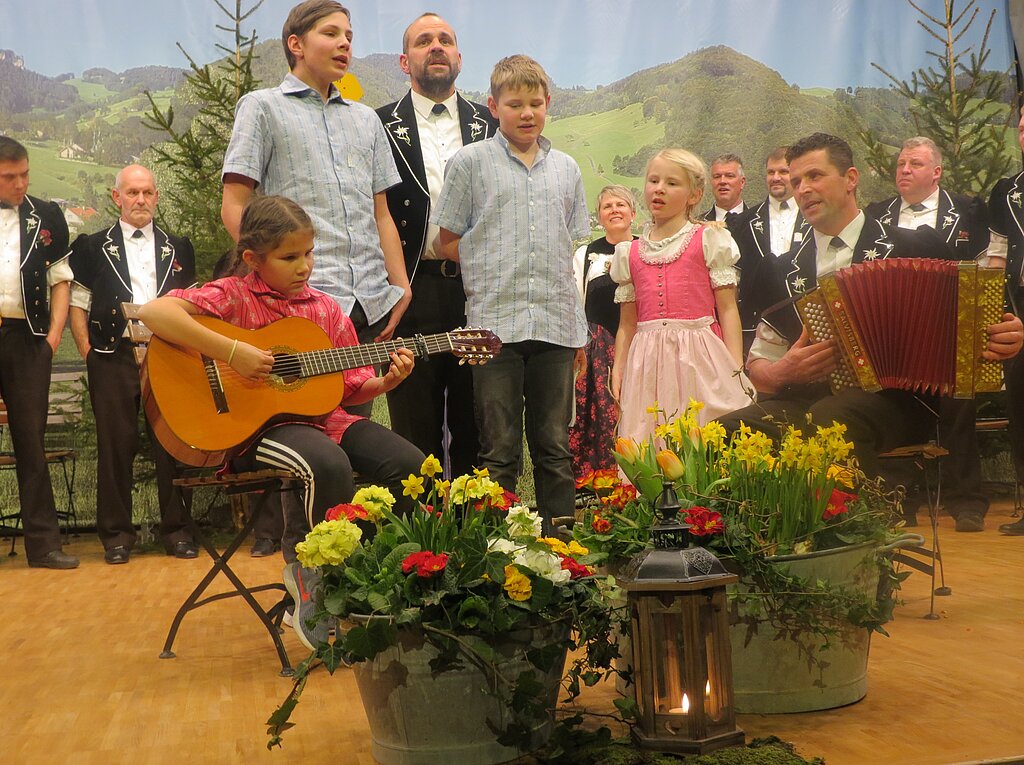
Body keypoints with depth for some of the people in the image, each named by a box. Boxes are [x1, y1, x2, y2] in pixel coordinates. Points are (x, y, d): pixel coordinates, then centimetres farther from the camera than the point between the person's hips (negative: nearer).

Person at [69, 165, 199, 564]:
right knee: (116, 444, -1)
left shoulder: (178, 248, 16)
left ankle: (176, 529, 7)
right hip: (114, 357, -1)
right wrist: (88, 352, -1)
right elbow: (78, 303, 8)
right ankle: (116, 533, 9)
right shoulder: (93, 246, 11)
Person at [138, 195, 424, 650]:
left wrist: (387, 381, -6)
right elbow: (153, 312, -19)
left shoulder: (324, 308, 14)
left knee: (411, 465, -14)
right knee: (329, 465, -36)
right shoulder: (233, 296, -2)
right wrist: (231, 352, -24)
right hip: (256, 424, -6)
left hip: (321, 415, 6)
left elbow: (351, 389, 16)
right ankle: (318, 599, -12)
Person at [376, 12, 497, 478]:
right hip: (413, 293, -2)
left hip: (479, 288, 2)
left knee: (476, 433, 7)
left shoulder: (490, 125, 13)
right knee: (416, 437, 3)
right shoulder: (379, 126, 5)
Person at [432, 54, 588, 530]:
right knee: (499, 451, 0)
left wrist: (579, 328, 12)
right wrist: (495, 267, -3)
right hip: (495, 322, -3)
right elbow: (448, 242, 6)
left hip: (556, 323, 3)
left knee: (555, 448, 8)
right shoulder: (470, 161, 4)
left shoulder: (566, 168, 14)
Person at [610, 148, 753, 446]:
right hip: (648, 362, 3)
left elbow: (728, 310, 0)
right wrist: (617, 370, 6)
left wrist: (736, 370, -7)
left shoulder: (709, 240, 5)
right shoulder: (630, 253, 15)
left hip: (699, 357, -3)